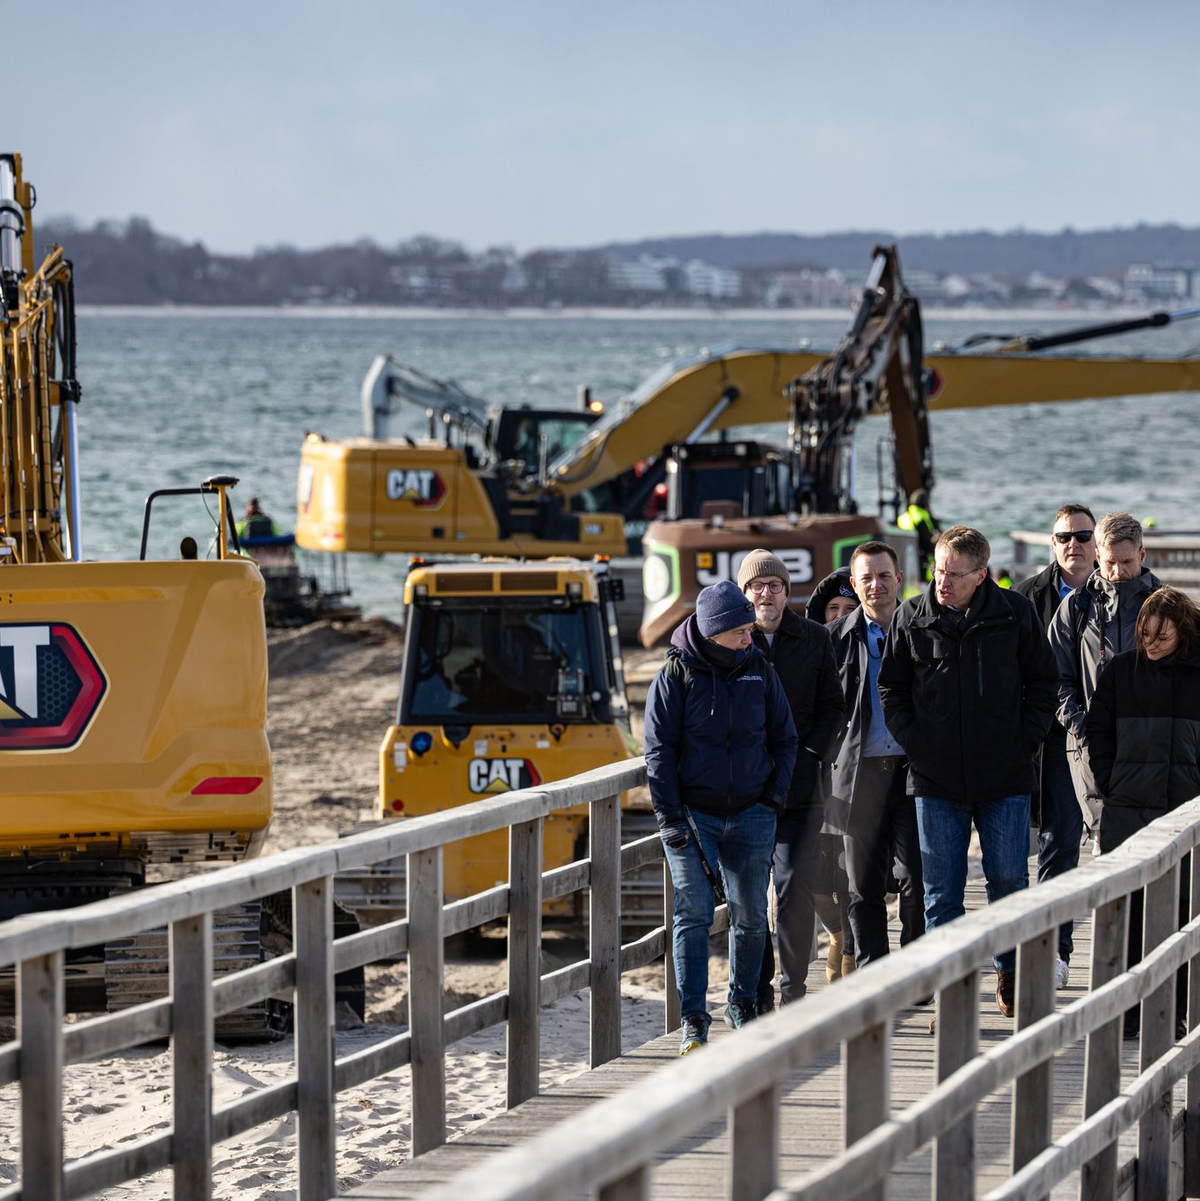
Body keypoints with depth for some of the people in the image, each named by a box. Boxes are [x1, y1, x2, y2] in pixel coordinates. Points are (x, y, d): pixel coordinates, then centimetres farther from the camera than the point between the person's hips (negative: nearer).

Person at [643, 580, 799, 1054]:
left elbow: (785, 740, 14)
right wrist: (669, 819, -9)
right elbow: (659, 751, -3)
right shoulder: (676, 676, -4)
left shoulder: (760, 672, 5)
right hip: (692, 814, -3)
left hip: (750, 815, 3)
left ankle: (742, 1004, 27)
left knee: (750, 916, 7)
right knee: (693, 914, -8)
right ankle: (693, 1020, -6)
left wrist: (774, 799, 4)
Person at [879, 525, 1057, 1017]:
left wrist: (1026, 739, 0)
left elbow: (1043, 681, 8)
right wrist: (913, 742, 0)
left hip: (1004, 774, -1)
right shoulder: (911, 618, -1)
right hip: (936, 776, 1)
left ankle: (1010, 977, 21)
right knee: (942, 890, 3)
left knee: (1009, 880, 3)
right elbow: (891, 688, 10)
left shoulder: (1015, 614, -2)